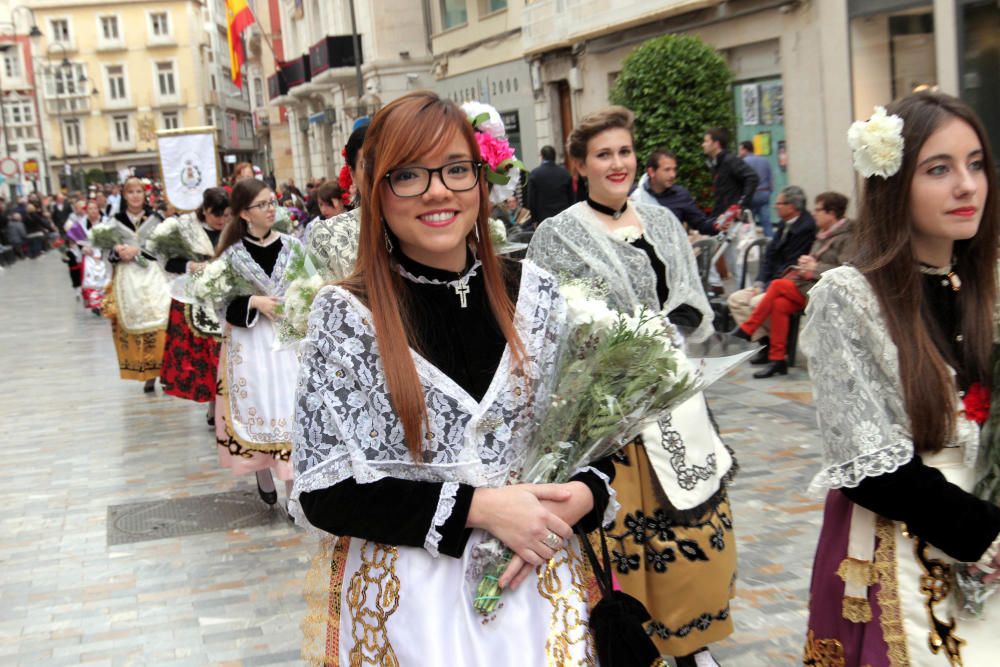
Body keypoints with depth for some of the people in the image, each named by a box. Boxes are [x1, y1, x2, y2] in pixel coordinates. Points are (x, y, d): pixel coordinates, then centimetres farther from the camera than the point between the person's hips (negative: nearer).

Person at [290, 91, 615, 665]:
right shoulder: (346, 315, -11)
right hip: (401, 595, -3)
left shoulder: (534, 292, -3)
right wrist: (476, 507, -21)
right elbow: (323, 492, -13)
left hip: (536, 580, 3)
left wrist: (579, 498, -14)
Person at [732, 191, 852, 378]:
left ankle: (745, 331, -15)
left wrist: (815, 267, -11)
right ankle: (777, 359, -20)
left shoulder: (847, 237, -5)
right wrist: (806, 262, 5)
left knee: (777, 285, -23)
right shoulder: (823, 235, 21)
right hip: (809, 283, 8)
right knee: (779, 304, -21)